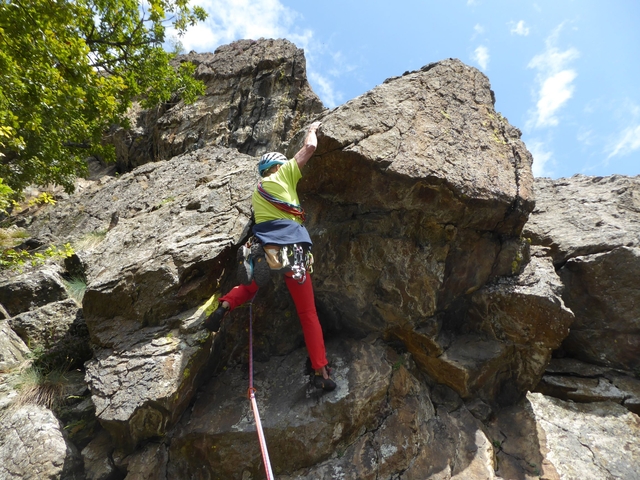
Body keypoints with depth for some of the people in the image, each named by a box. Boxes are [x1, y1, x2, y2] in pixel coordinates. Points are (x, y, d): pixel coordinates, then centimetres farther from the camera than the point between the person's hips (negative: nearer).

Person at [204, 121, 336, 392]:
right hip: (292, 252, -4)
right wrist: (312, 130, 29)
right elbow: (309, 148, 9)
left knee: (250, 286, 36)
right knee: (308, 314, 5)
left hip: (264, 253, 4)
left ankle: (225, 305, 6)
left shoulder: (256, 193, 24)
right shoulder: (282, 175, 9)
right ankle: (321, 372, 2)